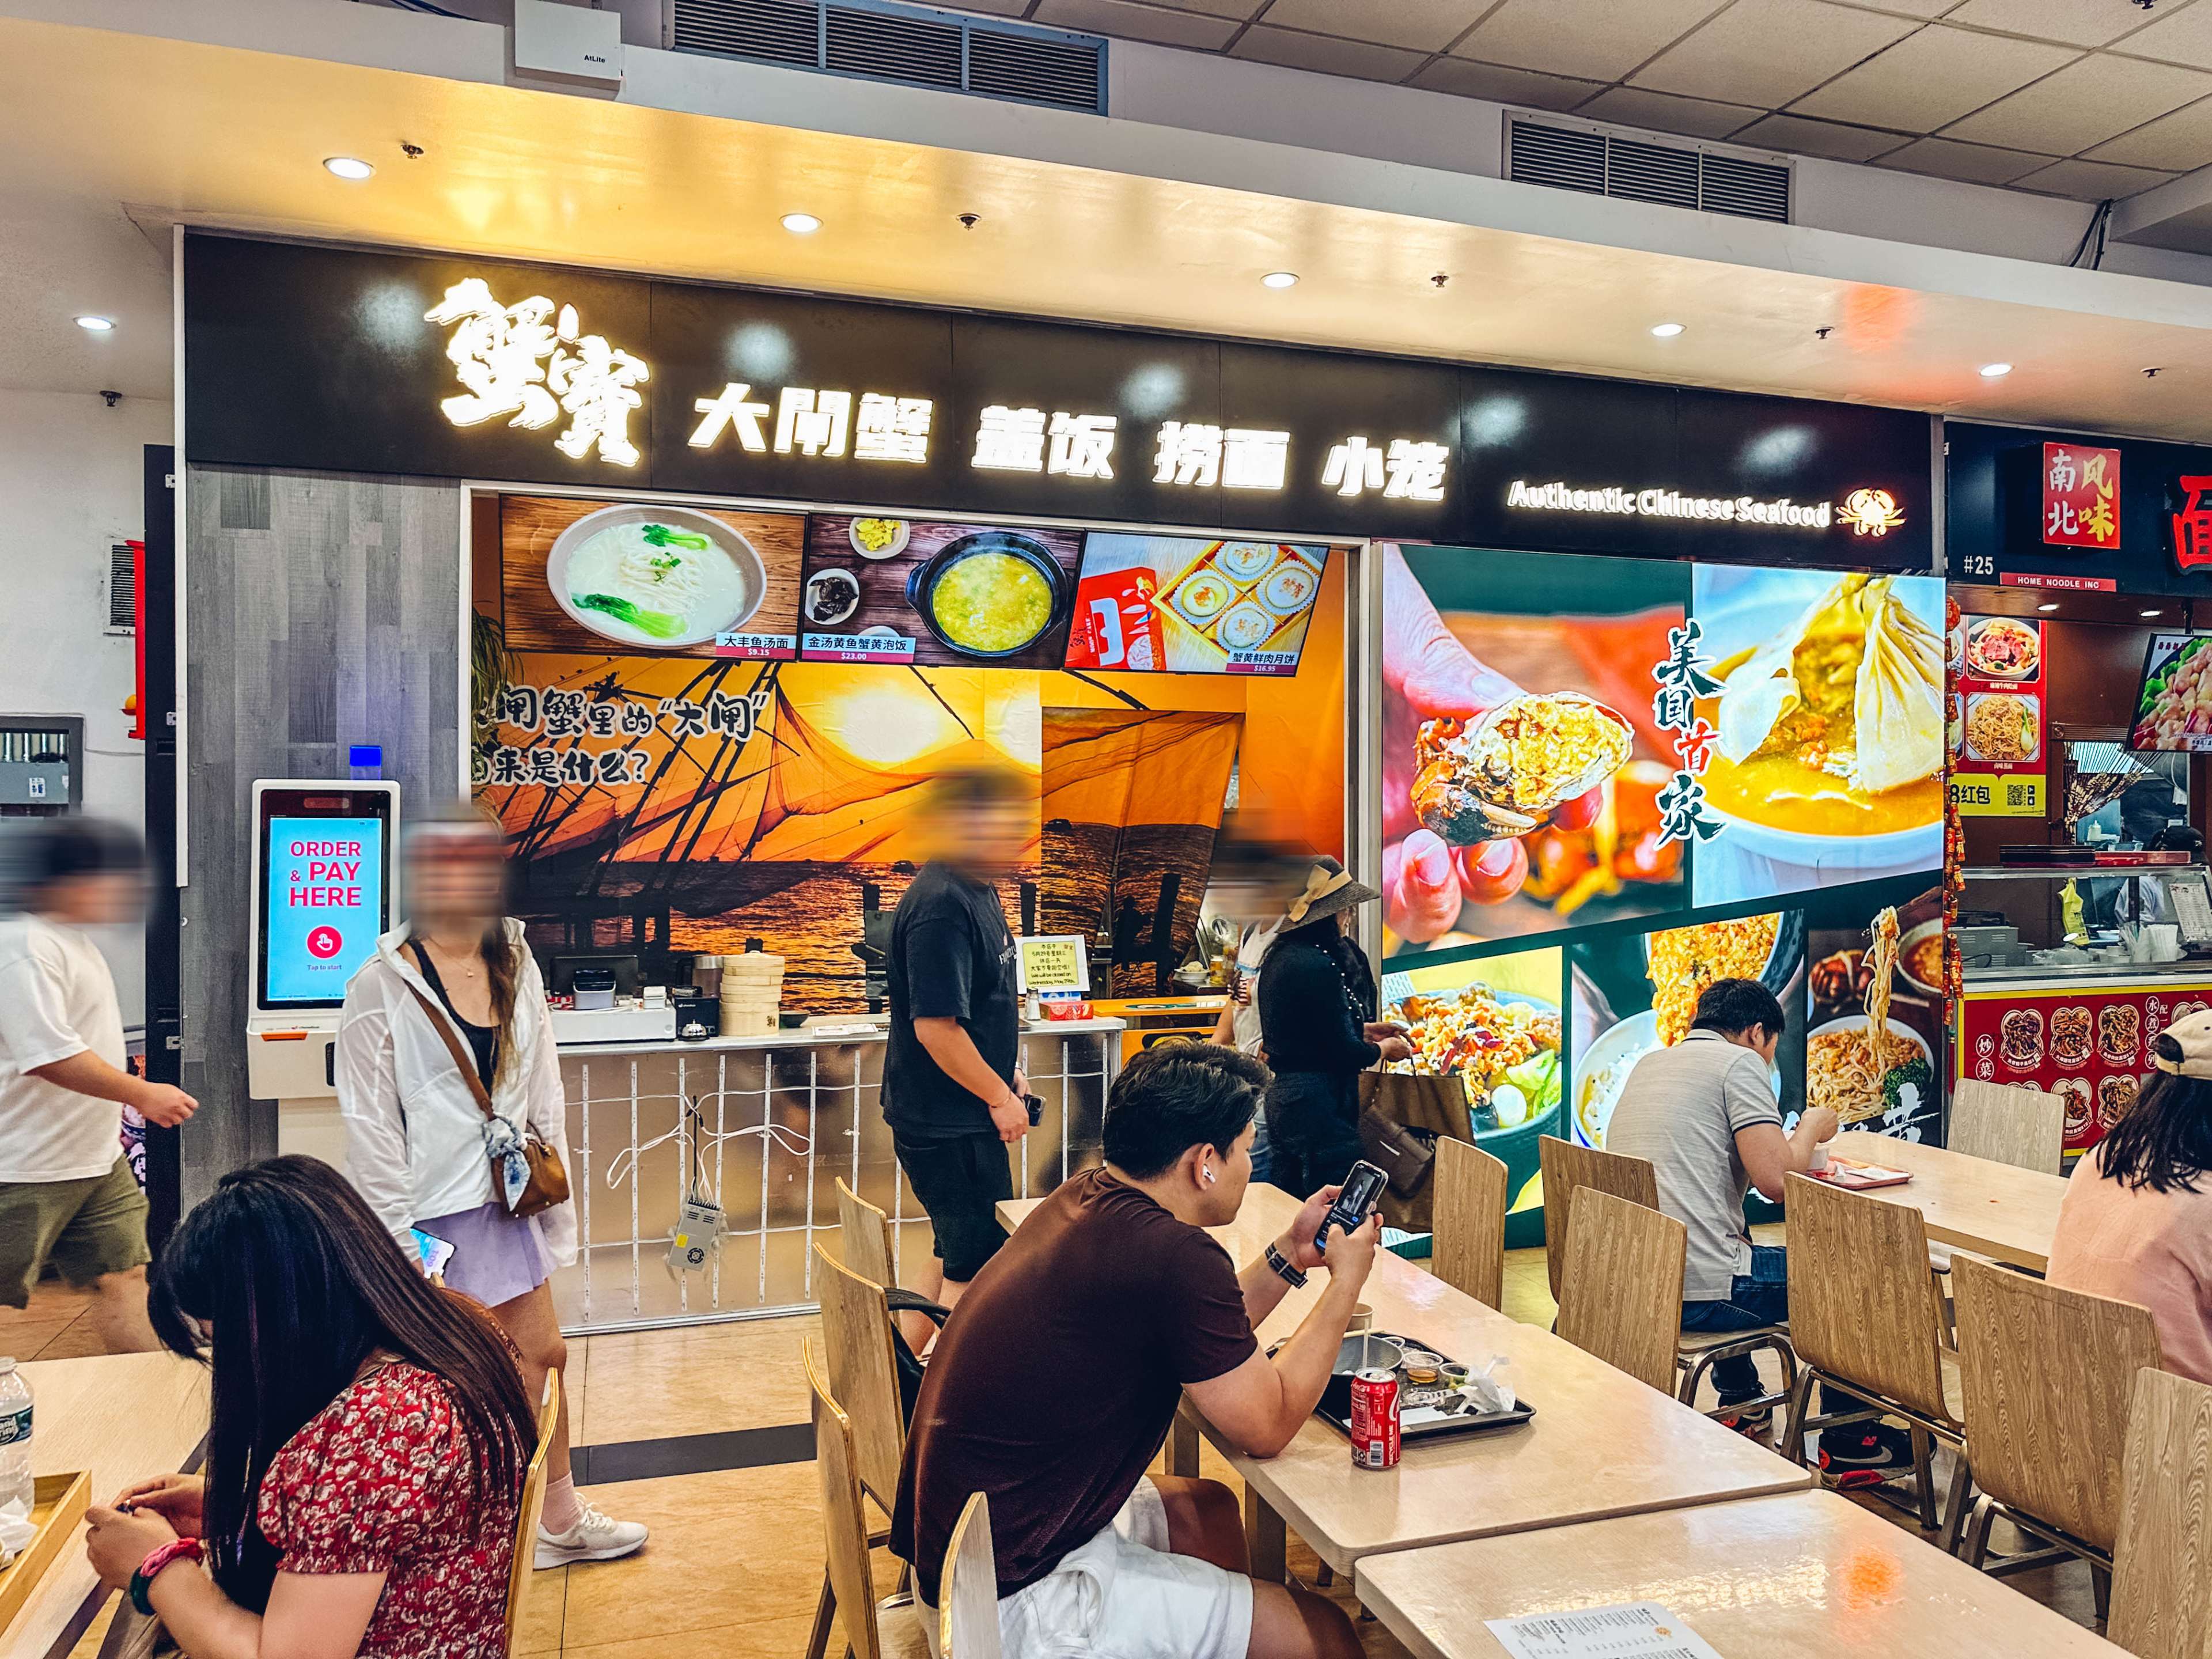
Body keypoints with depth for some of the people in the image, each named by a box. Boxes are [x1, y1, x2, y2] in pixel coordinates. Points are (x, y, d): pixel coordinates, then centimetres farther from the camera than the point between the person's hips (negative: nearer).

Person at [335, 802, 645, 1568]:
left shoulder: (517, 967, 4)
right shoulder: (381, 986, -12)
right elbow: (369, 1124, -12)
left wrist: (555, 1203, 10)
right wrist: (399, 1240, -14)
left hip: (504, 1201, 6)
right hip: (430, 1210, -6)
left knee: (542, 1354, 14)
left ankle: (562, 1520, 32)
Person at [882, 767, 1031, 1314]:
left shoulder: (977, 889, 9)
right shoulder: (940, 905, -23)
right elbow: (936, 1027, -26)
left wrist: (1007, 1070, 15)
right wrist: (999, 1096, -16)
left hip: (964, 1118, 10)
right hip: (947, 1124, -10)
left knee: (953, 1261, 21)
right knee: (978, 1271, 0)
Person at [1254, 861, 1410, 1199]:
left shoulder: (1280, 956, 8)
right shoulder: (1318, 966, -20)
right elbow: (1344, 1054, -17)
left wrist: (1365, 1029, 21)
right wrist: (1384, 1049, 2)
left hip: (1280, 1095, 10)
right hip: (1317, 1103, -10)